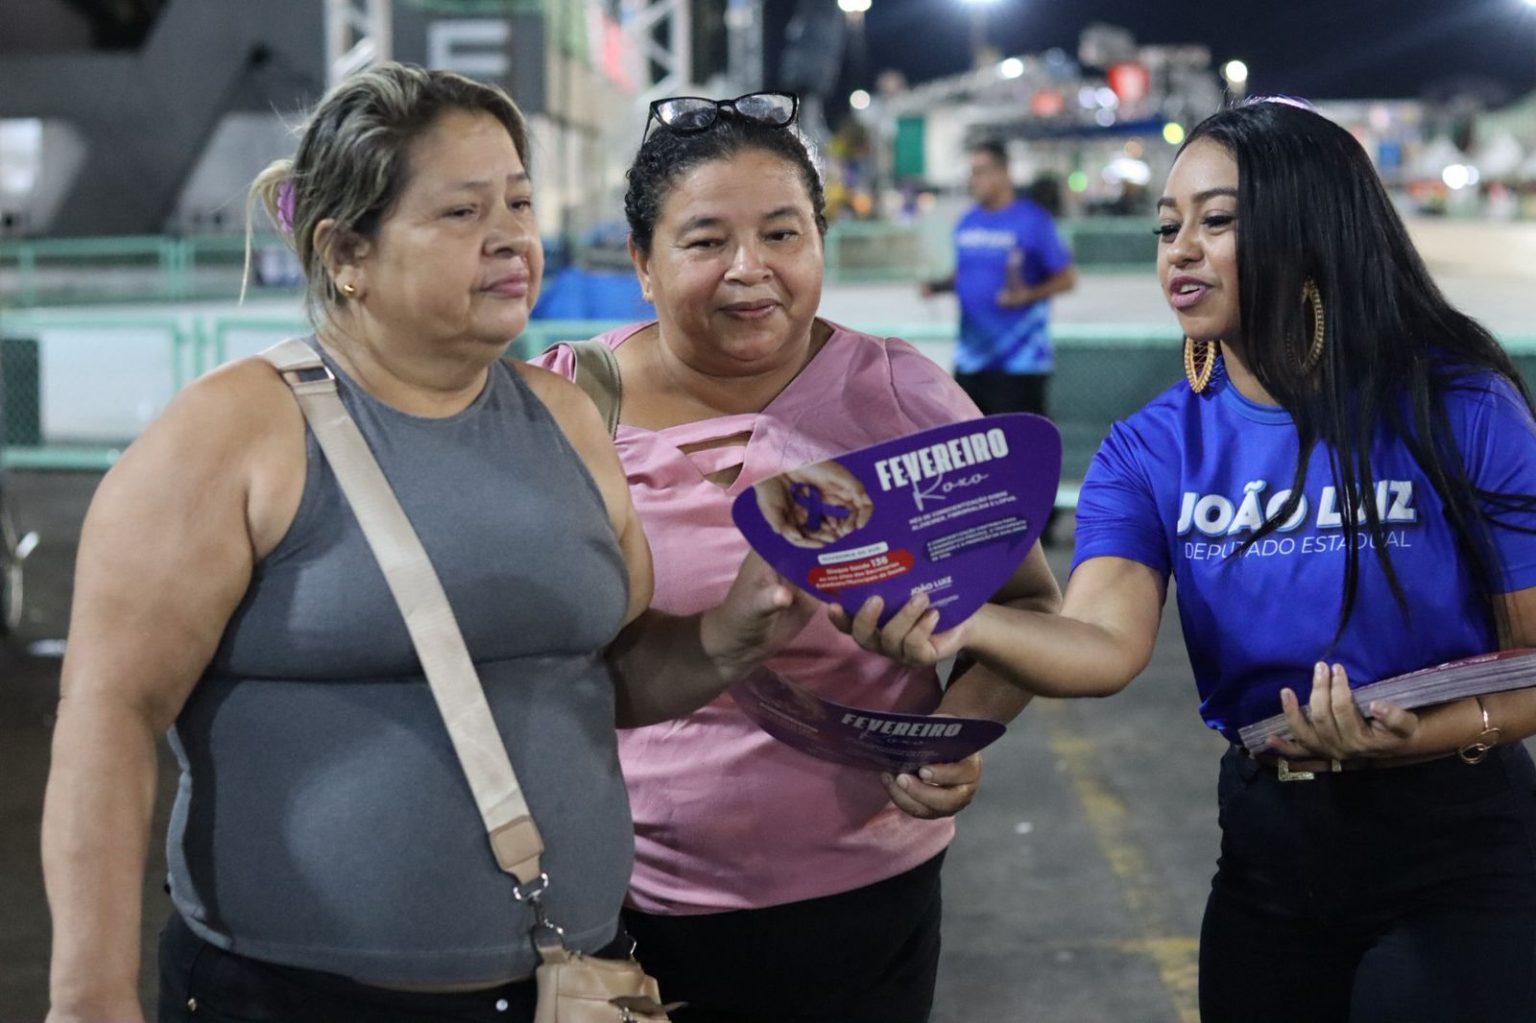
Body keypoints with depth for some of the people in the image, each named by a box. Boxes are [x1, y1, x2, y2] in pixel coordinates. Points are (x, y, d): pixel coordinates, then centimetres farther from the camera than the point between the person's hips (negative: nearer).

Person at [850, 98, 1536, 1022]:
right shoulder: (1152, 451, -3)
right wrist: (965, 624, -41)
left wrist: (1426, 733, -30)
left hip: (1460, 851, -4)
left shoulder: (1459, 413, -13)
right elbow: (1106, 646, -21)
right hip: (1271, 849, 4)